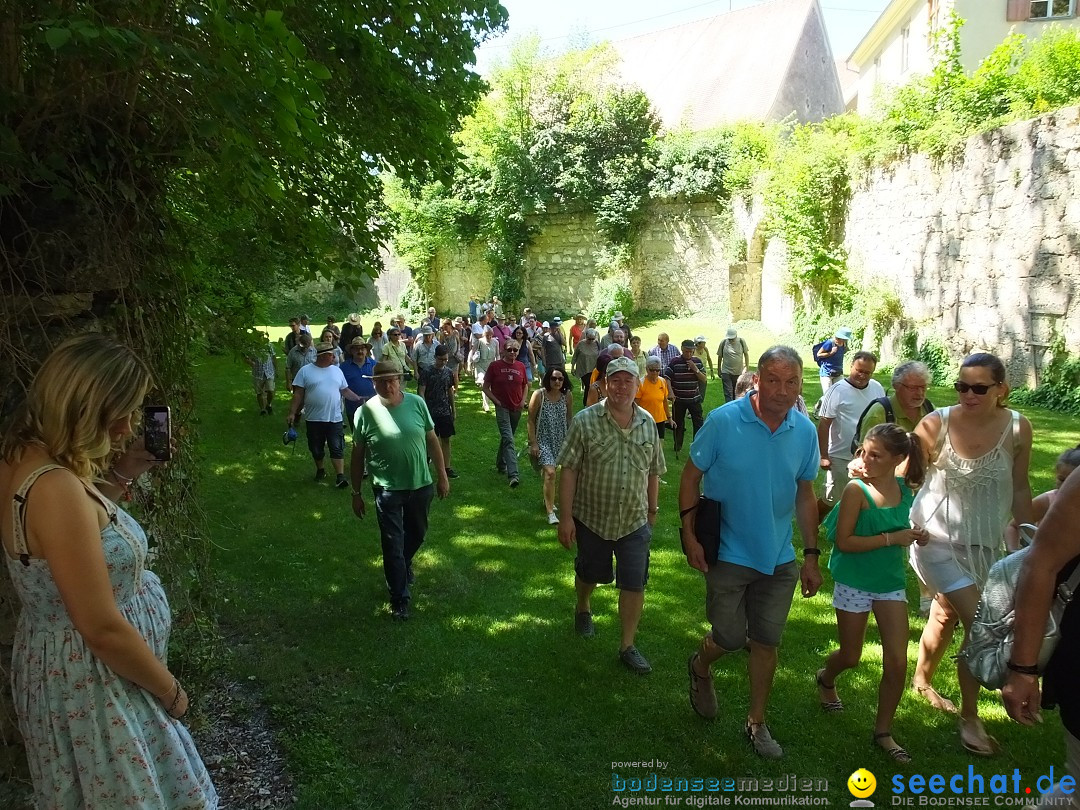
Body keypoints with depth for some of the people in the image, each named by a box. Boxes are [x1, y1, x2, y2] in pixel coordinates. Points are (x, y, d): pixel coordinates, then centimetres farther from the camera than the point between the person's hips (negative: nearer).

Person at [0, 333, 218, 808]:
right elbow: (103, 630, -28)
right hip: (95, 681, -9)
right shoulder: (55, 487, -31)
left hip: (65, 661, 9)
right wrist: (171, 690, -14)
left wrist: (117, 479, 1)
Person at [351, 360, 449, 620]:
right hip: (387, 489, -3)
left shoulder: (416, 403, -7)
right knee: (393, 545, 4)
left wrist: (442, 475, 4)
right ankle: (399, 598, 19)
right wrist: (356, 493, -2)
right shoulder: (366, 412, -12)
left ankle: (404, 565, 53)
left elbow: (432, 440, 2)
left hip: (421, 485, 3)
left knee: (417, 534, 23)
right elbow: (357, 456, -5)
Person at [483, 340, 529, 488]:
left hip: (516, 408, 5)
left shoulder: (520, 366, 4)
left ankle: (500, 465, 40)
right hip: (502, 408, -5)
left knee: (506, 438, 19)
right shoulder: (495, 366, -6)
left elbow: (525, 385, 18)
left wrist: (523, 400, 3)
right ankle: (513, 475, -25)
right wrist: (496, 401, -9)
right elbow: (486, 387, -1)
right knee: (508, 439, -16)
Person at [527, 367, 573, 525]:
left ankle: (548, 501, 40)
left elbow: (569, 419, 9)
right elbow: (531, 420, -8)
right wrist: (533, 443, -10)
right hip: (543, 439, -4)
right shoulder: (539, 395, -13)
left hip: (561, 440, 4)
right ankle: (550, 512, -11)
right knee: (550, 473, -16)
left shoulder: (567, 396, -3)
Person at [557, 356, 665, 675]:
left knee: (634, 584, 3)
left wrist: (652, 510, 14)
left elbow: (653, 472, 9)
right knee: (589, 573, 20)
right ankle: (583, 608, 51)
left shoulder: (647, 423, -1)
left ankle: (627, 646, 18)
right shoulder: (585, 421, -12)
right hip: (592, 518, -2)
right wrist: (566, 517, -14)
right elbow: (569, 471, -12)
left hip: (635, 521, 2)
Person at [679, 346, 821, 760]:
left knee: (766, 642, 13)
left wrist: (811, 556, 4)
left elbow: (805, 495, 5)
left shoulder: (805, 431, -5)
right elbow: (691, 476, -8)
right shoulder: (723, 421, -17)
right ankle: (700, 667, 41)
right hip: (728, 554, -3)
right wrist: (690, 536, -12)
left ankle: (757, 723, 33)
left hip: (779, 559, 3)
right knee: (730, 637, 6)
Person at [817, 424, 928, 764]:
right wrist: (891, 538, -24)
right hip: (854, 583, -4)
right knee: (851, 657, 11)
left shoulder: (906, 490, -2)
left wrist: (915, 536, -6)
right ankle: (826, 679, 46)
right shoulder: (857, 489, -18)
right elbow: (844, 542, -20)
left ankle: (883, 731, 19)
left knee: (897, 661, 0)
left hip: (891, 582, 4)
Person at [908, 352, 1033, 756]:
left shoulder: (1017, 429, -11)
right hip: (938, 537, -4)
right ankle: (969, 719, 7)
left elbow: (1019, 489, 2)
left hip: (984, 543, 4)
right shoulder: (936, 424, -19)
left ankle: (922, 681, 47)